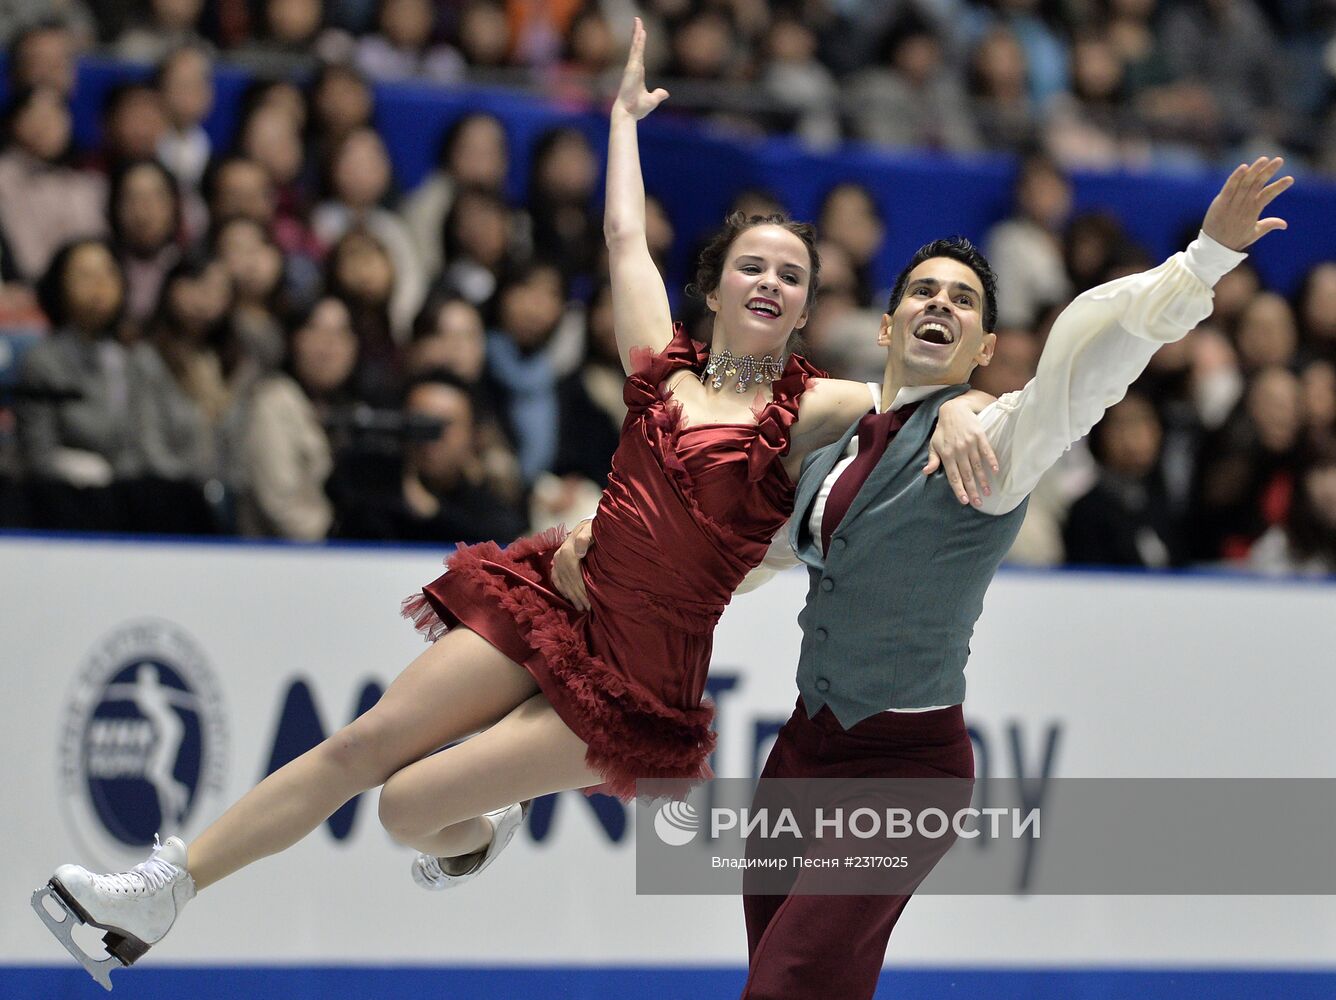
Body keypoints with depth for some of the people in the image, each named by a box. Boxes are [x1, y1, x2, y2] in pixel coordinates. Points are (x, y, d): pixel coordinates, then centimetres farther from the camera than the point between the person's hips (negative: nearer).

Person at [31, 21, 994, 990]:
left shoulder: (808, 411, -5)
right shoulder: (663, 365, 7)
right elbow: (625, 236, 19)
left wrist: (958, 410, -42)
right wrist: (626, 109, 29)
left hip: (633, 688, -4)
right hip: (550, 608, 4)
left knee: (409, 807, -11)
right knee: (361, 745, -5)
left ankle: (482, 831, 25)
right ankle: (159, 891, 6)